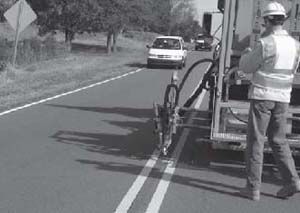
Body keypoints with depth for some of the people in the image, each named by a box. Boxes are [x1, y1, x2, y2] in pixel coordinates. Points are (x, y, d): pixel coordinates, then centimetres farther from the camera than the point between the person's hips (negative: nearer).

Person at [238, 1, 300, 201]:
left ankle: (253, 188, 5)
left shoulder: (266, 43, -15)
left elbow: (246, 67, -7)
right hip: (283, 97, 6)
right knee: (279, 140, 17)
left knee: (256, 141, 2)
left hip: (262, 96, -5)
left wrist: (247, 53, 14)